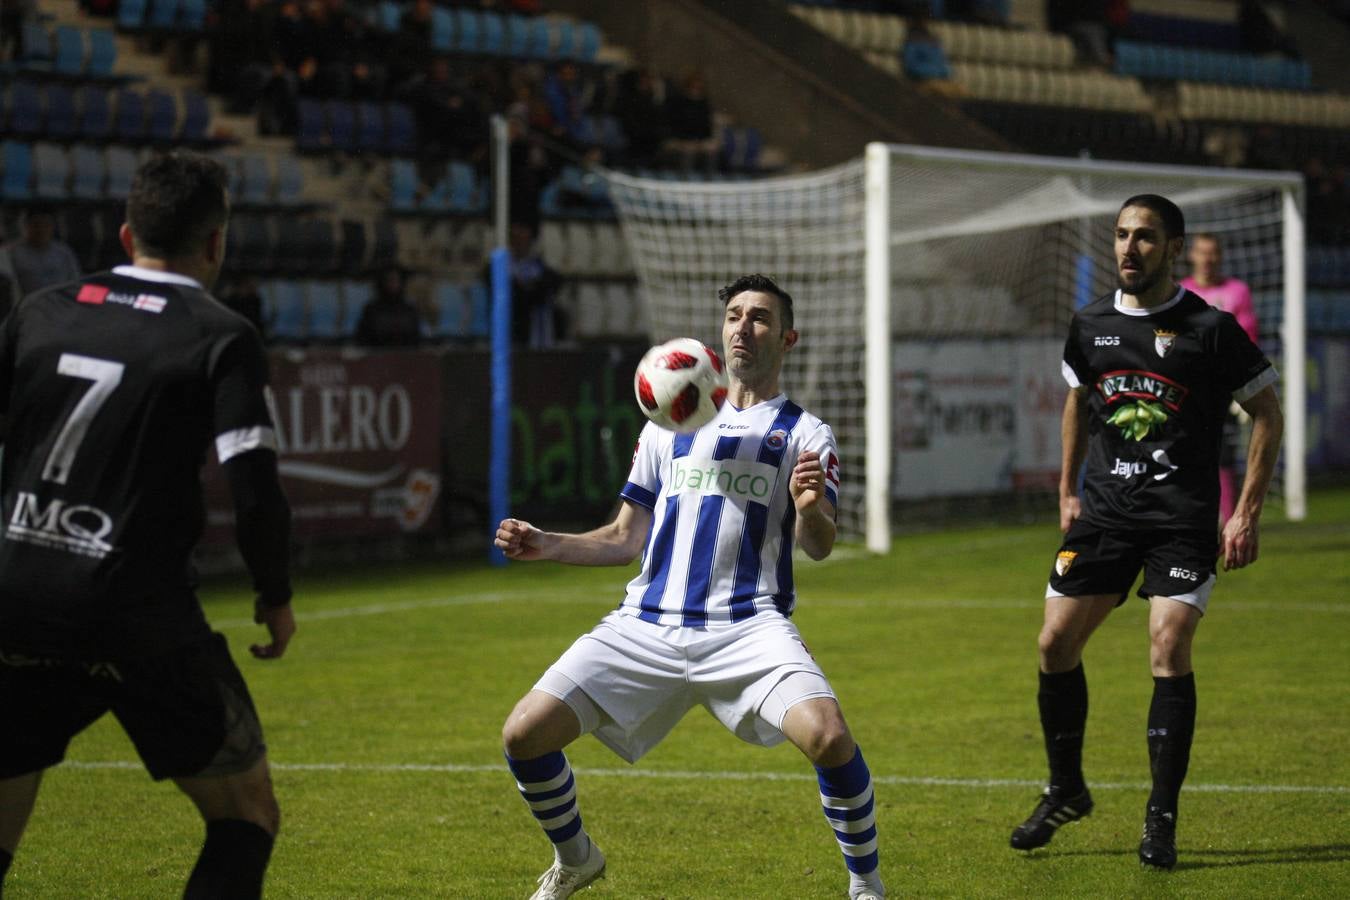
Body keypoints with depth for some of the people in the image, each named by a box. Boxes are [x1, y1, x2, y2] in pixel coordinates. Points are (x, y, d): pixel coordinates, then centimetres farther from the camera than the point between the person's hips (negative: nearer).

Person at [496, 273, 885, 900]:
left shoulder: (804, 434, 9)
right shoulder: (668, 428, 20)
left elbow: (818, 547, -4)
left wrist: (811, 509, -26)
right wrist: (549, 546, 8)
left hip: (747, 625, -3)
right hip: (647, 628, 3)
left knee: (828, 735, -29)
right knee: (524, 733, -10)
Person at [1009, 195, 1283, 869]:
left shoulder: (1210, 329, -7)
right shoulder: (1091, 326, 6)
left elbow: (1267, 415, -1)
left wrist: (1246, 514, -6)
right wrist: (1068, 492, 19)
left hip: (1183, 516, -5)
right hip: (1105, 509, 5)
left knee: (1169, 650, -15)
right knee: (1056, 642, 0)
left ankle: (1162, 819, -5)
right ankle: (1066, 791, 21)